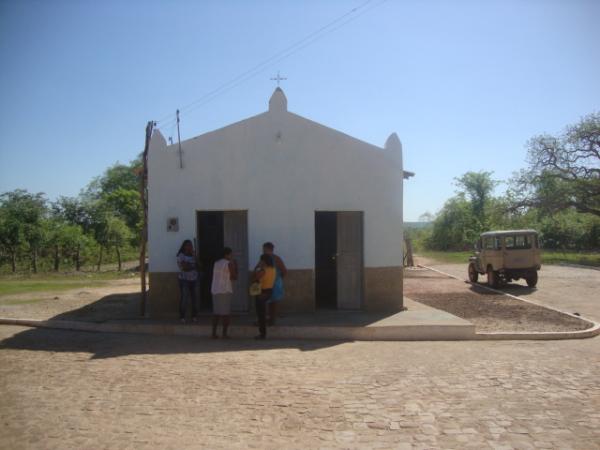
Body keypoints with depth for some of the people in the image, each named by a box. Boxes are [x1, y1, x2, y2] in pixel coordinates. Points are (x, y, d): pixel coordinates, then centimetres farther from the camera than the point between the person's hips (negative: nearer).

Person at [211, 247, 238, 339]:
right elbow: (234, 277, -5)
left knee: (216, 312, 11)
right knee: (226, 313, 0)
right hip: (225, 291, -6)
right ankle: (224, 334, -1)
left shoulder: (216, 263, 13)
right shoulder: (229, 263, -6)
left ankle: (214, 333, 10)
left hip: (215, 290, 6)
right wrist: (236, 267, 6)